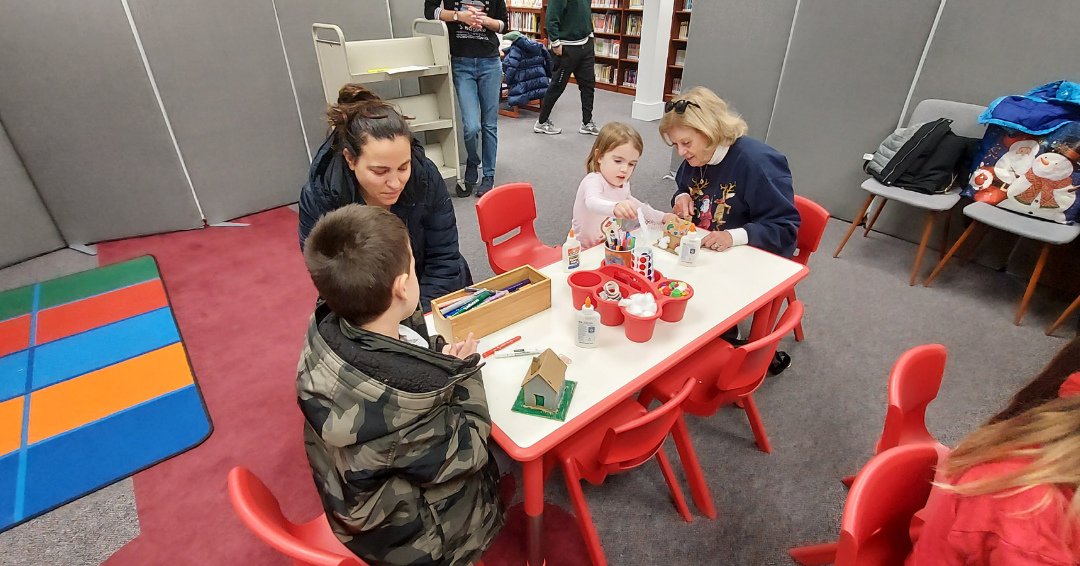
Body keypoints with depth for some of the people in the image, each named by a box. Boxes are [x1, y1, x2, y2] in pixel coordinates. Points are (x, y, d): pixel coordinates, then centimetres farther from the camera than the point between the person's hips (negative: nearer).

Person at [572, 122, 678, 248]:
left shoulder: (623, 184, 5)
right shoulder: (593, 181, -22)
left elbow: (632, 204, 25)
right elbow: (592, 203, -45)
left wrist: (662, 217, 18)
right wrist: (615, 207, -65)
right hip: (586, 249, -9)